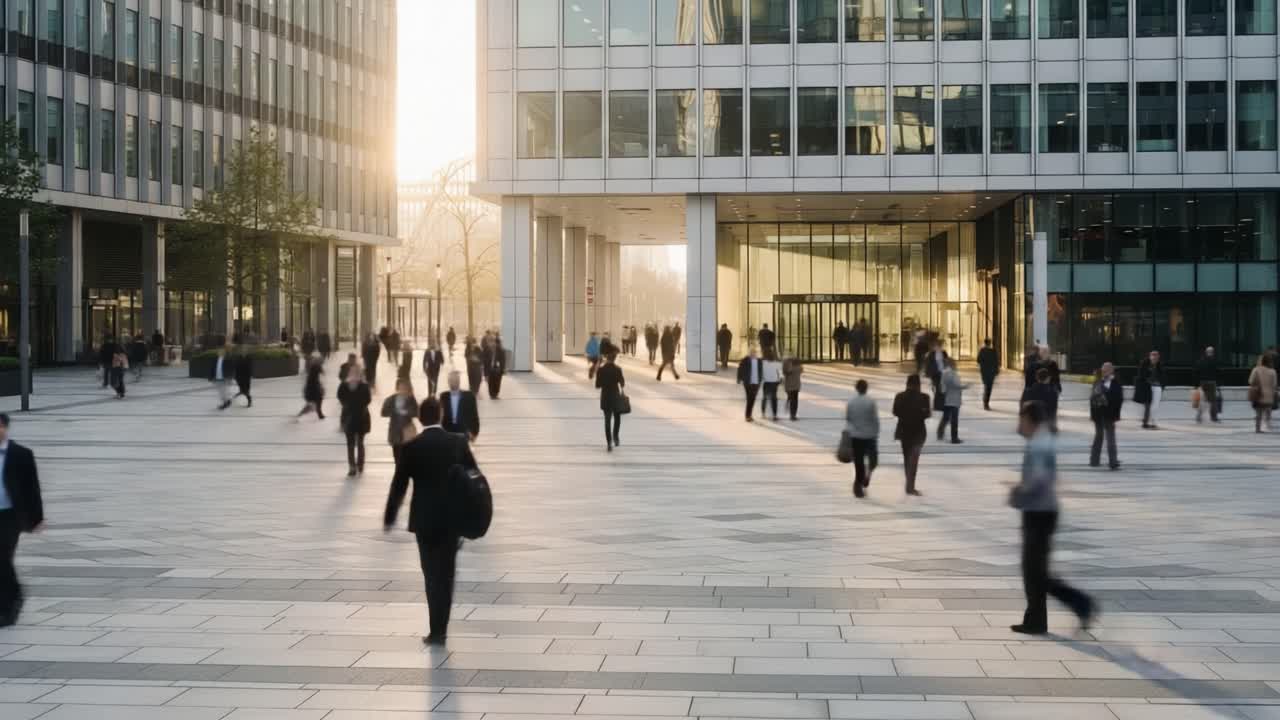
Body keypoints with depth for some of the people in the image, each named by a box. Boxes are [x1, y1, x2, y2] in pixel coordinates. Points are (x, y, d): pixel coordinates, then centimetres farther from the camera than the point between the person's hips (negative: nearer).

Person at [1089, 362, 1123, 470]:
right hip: (1098, 414, 3)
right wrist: (1092, 413, 0)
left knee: (1110, 438, 4)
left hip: (1109, 415, -3)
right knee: (1098, 436, 11)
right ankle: (1095, 460, 13)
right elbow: (1092, 397, 4)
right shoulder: (1099, 382, 5)